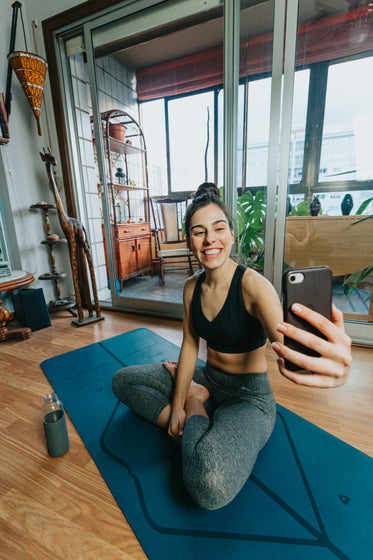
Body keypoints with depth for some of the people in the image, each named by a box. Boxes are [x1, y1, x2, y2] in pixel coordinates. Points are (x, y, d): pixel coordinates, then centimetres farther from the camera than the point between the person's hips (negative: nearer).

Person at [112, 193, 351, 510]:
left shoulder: (253, 285, -23)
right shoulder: (192, 287, -3)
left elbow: (289, 345, -36)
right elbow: (190, 346, 0)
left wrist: (329, 364, -60)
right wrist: (177, 404, -5)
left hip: (249, 397, -5)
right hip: (208, 380, 6)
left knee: (213, 483, -34)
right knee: (123, 380, 3)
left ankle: (195, 405, -4)